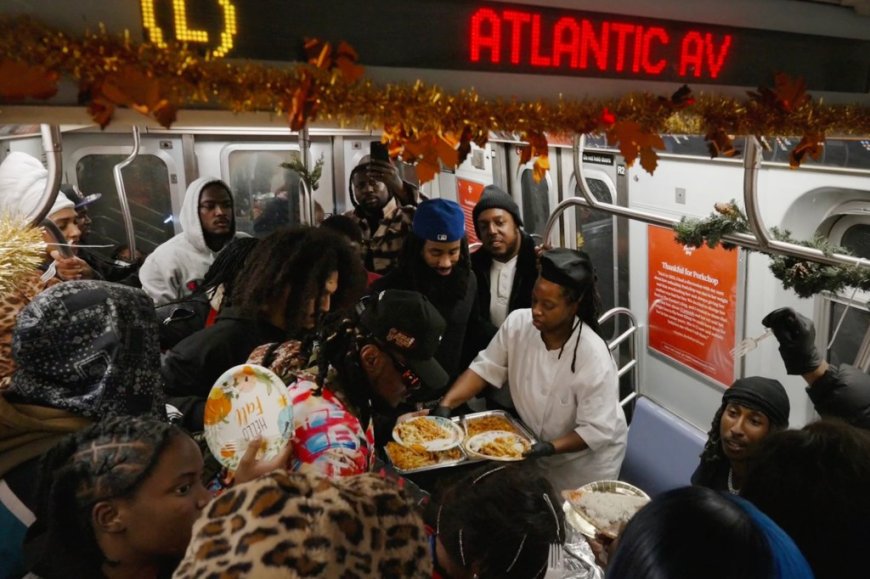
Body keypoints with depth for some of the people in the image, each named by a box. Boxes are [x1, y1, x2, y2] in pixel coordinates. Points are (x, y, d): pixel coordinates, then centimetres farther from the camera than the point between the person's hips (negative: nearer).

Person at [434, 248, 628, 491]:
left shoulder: (593, 357, -32)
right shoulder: (518, 323, -19)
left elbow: (597, 430, -26)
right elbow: (486, 367, -10)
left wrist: (550, 448, -37)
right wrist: (446, 404, -21)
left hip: (586, 459, -4)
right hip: (536, 445, 5)